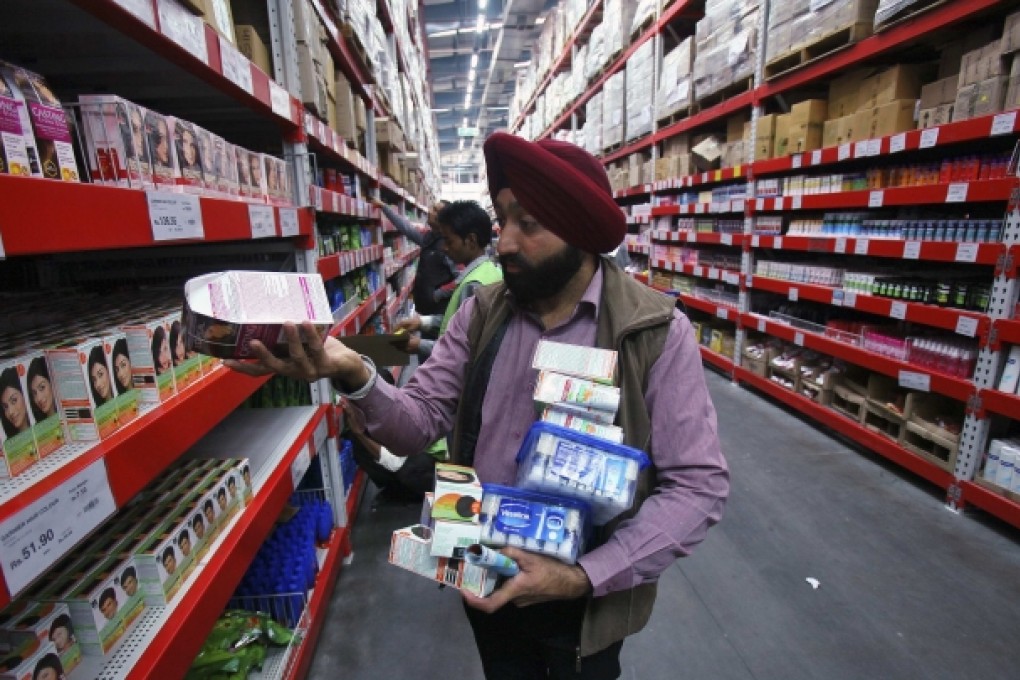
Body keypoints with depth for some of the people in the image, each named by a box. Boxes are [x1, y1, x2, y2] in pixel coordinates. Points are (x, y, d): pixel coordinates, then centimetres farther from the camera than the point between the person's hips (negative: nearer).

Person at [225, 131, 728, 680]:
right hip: (484, 582, 4)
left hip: (586, 602, -3)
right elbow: (418, 422, -8)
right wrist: (356, 378, -28)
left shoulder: (658, 333, -17)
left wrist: (584, 577, -23)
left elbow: (698, 485, -16)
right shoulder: (481, 313, -5)